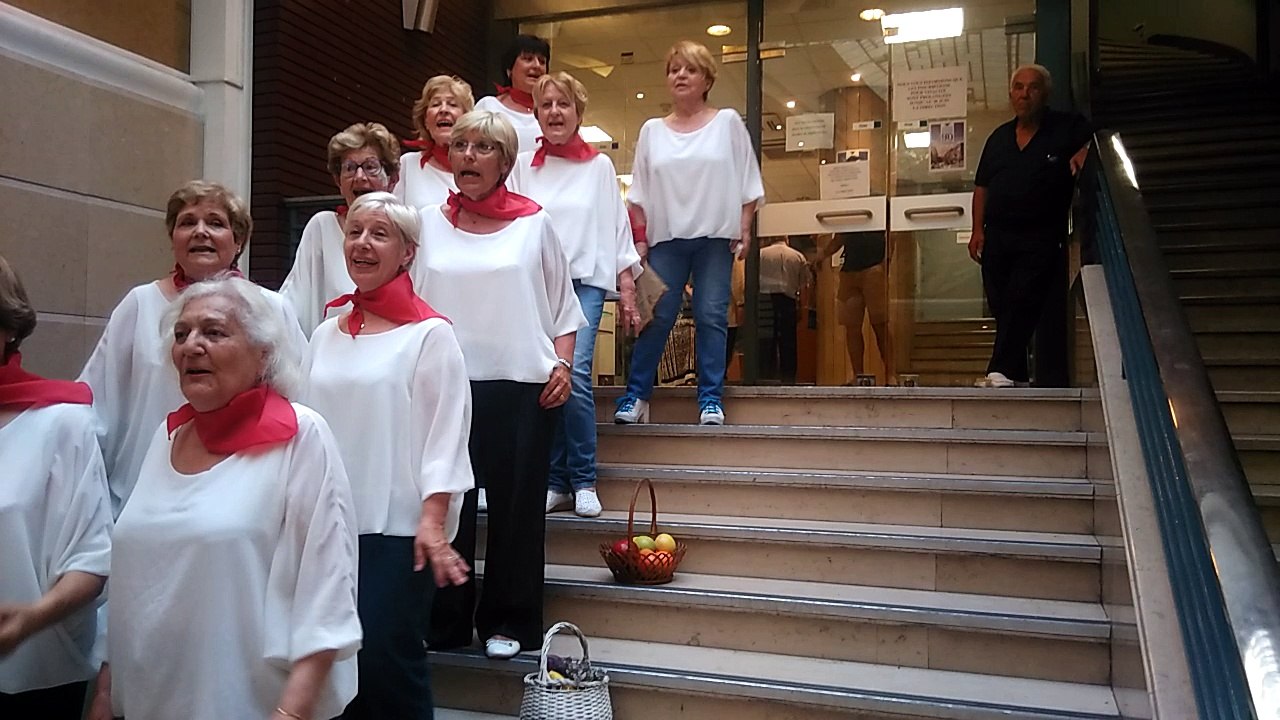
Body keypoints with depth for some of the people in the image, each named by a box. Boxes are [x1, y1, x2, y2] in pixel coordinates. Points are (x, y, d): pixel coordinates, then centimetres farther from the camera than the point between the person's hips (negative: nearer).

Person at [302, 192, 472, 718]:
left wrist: (433, 521, -19)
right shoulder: (326, 334, 12)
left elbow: (445, 433, -11)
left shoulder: (430, 334, -6)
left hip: (398, 528, -6)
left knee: (385, 658, -5)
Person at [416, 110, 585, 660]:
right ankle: (445, 621, 18)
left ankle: (508, 621, 17)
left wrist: (563, 365, -2)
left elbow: (562, 302, 8)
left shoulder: (534, 223, 6)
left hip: (523, 384, -1)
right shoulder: (430, 224, 10)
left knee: (517, 503, 3)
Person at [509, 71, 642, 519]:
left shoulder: (599, 166, 9)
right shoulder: (523, 166, 10)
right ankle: (555, 481, 12)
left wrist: (627, 291, 4)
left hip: (585, 282, -1)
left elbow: (618, 229, 9)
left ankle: (583, 481, -4)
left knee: (575, 375, -17)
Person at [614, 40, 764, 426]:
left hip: (716, 236, -1)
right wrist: (639, 238, 3)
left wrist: (744, 229, -2)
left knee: (712, 316, -1)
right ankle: (636, 395, 5)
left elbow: (747, 182, 6)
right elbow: (639, 193, 11)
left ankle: (711, 398, 6)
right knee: (658, 316, -3)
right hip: (666, 238, 1)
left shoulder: (728, 122, 7)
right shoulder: (652, 130, 12)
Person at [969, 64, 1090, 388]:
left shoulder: (1068, 127, 2)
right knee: (1000, 305, 4)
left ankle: (1002, 371, -19)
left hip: (1041, 238, -5)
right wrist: (978, 229, 6)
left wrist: (1084, 154, -20)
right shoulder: (999, 137, 16)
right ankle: (1017, 377, 14)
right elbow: (982, 186, 15)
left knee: (1022, 299, -17)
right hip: (997, 237, 5)